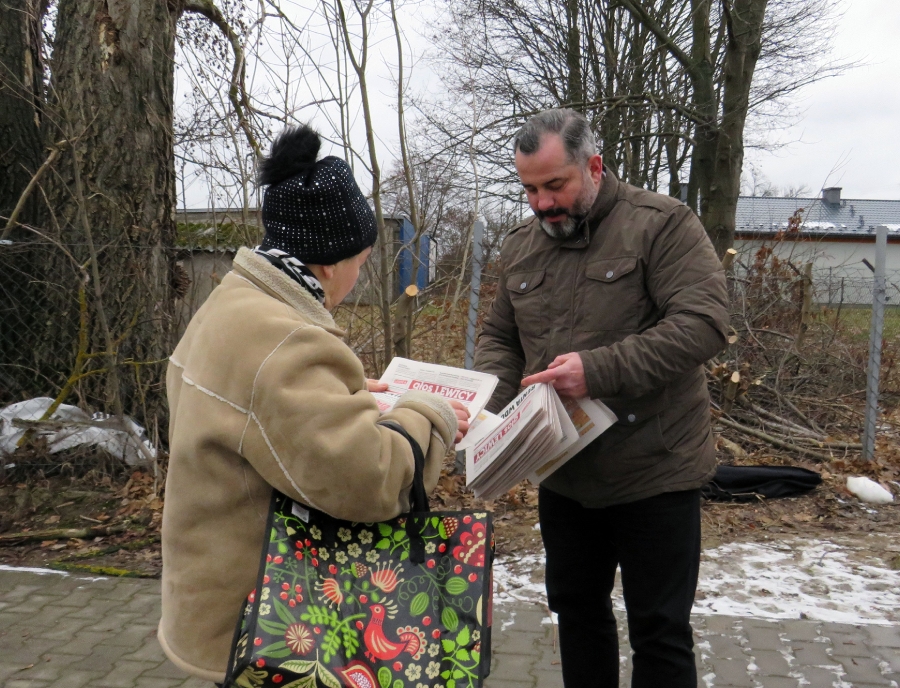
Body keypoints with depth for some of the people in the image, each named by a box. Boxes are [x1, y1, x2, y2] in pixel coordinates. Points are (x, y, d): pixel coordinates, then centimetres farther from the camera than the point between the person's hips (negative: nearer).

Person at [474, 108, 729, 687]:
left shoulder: (661, 223, -11)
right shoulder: (520, 247, 8)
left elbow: (704, 321, -21)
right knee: (577, 608, 21)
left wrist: (600, 370, -29)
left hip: (653, 470, -5)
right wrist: (495, 403, -6)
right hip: (563, 473, 6)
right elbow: (498, 339, 14)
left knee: (661, 633, 6)